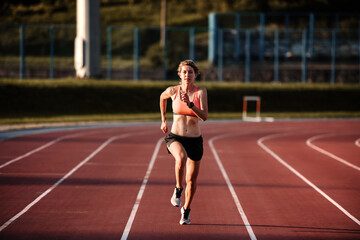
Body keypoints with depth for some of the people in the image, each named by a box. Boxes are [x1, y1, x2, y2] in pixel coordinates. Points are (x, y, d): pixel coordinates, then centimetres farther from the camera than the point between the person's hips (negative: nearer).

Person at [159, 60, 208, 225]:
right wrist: (163, 120, 23)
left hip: (194, 140, 1)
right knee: (181, 158, -37)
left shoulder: (201, 92, -7)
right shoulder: (173, 91, -4)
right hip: (175, 137, -1)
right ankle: (178, 190, -12)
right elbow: (162, 97, 21)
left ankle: (186, 210, 35)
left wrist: (190, 104, -29)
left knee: (191, 180, 9)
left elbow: (204, 117, -16)